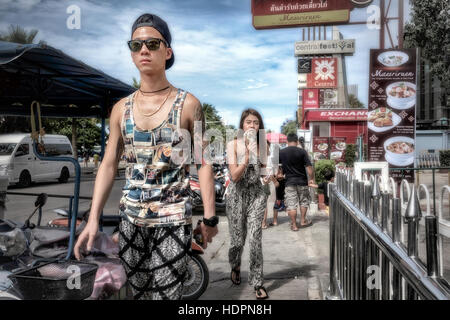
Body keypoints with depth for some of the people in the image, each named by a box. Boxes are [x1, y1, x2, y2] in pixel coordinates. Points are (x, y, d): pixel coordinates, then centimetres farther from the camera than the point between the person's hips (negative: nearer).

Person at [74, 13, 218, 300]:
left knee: (166, 294, -3)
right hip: (131, 219, 4)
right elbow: (108, 165, 6)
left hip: (174, 220, -3)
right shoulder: (122, 108, 5)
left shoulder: (189, 104, -5)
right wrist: (93, 220, 1)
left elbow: (203, 163, -3)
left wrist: (210, 218, -5)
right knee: (137, 292, 16)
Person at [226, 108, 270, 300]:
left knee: (256, 239, -7)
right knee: (238, 240, 7)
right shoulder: (233, 145, -7)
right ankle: (235, 266, 41)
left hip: (256, 193, 2)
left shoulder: (262, 145, 3)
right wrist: (247, 155, -23)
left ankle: (257, 283, 5)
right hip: (237, 194, -2)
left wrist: (267, 176, -4)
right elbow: (235, 176, -15)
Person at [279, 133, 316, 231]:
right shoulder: (302, 152, -7)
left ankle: (294, 225, 8)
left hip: (289, 182, 0)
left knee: (291, 204, 4)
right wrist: (311, 179, 1)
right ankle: (303, 221, 27)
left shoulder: (281, 152, -3)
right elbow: (308, 166, -9)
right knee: (304, 201, 18)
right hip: (302, 181, 0)